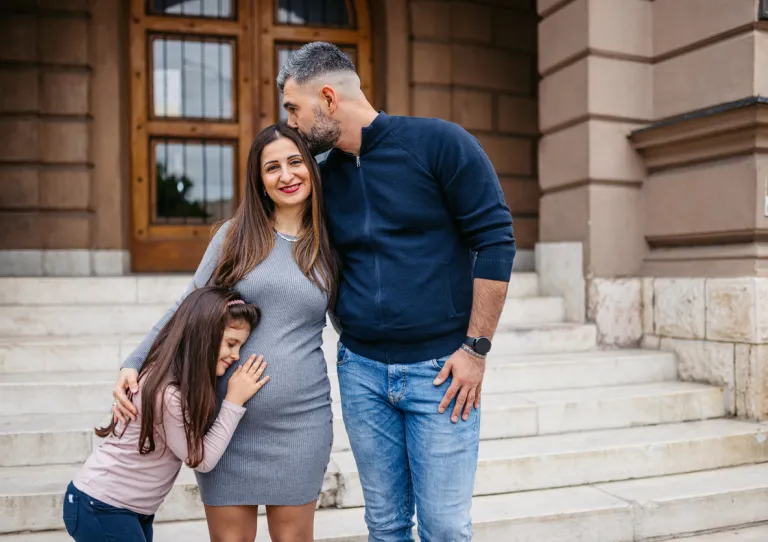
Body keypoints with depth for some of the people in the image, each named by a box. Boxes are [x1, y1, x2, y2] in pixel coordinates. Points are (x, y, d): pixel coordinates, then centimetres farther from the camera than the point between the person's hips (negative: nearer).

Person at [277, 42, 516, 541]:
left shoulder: (439, 143, -8)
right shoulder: (325, 175, 9)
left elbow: (495, 240, -9)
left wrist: (477, 348, -11)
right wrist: (352, 337, 8)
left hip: (441, 369, -4)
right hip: (362, 372, 5)